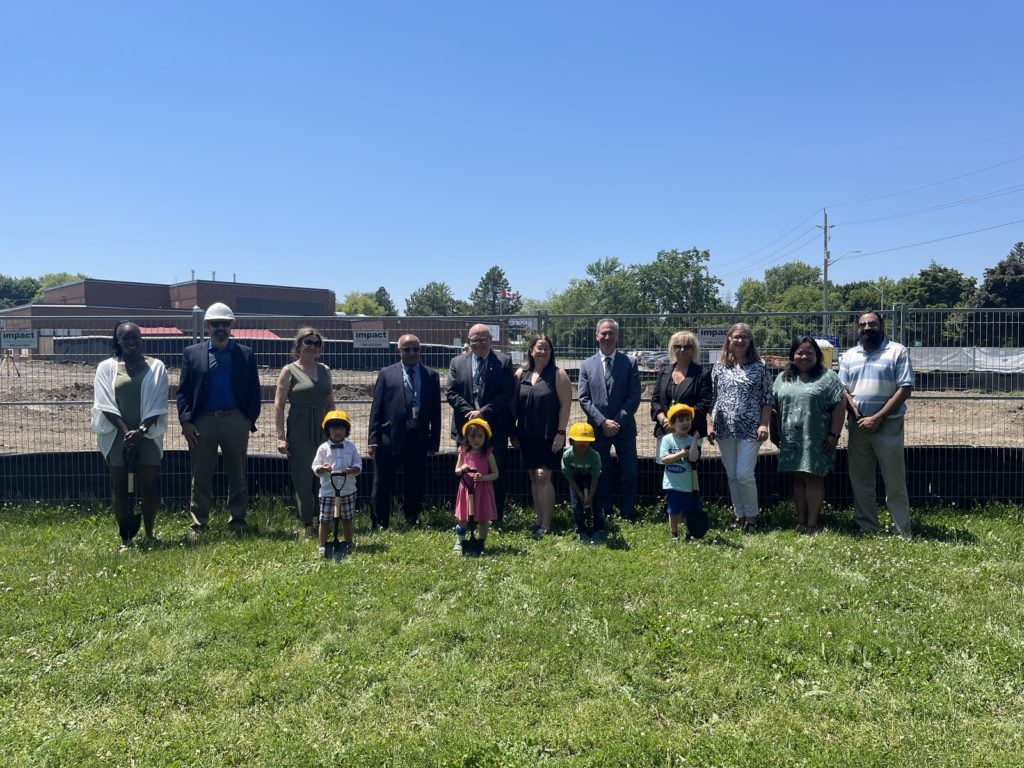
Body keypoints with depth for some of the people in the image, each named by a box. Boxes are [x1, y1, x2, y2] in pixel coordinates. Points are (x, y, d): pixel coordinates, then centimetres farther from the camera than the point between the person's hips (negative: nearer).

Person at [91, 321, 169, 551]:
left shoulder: (155, 367, 3)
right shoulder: (106, 367, 3)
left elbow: (158, 405, -2)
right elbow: (105, 405, -3)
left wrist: (141, 430, -14)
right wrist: (126, 431, -13)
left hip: (147, 436, 0)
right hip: (116, 436, 0)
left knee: (149, 486, -1)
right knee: (120, 488, 4)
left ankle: (149, 534, 13)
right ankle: (125, 538, 12)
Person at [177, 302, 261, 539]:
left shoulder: (245, 354, 6)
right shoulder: (192, 353, 6)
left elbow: (254, 391, 6)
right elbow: (183, 391, 4)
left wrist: (251, 420, -3)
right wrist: (185, 421, -6)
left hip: (236, 421, 0)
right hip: (202, 422, 0)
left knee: (237, 475, 8)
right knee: (201, 476, 6)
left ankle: (237, 520, 18)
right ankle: (198, 523, 14)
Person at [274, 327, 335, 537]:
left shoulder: (324, 370, 12)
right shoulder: (289, 371, -2)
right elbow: (279, 405, -4)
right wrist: (281, 436, -10)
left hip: (323, 429, 4)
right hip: (300, 431, -4)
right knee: (302, 476, 0)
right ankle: (306, 522, 12)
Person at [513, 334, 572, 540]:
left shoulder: (558, 375, -3)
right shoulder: (521, 374, 8)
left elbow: (565, 405, -6)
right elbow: (515, 404, 9)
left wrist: (560, 433, -12)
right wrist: (513, 432, 7)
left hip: (549, 436, -4)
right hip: (527, 436, 4)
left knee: (543, 476, -9)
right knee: (534, 478, 9)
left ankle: (546, 523, -2)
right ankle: (539, 519, 19)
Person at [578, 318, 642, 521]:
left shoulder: (629, 363, 2)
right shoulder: (586, 365, 4)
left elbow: (634, 397, -3)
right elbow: (584, 399, 0)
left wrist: (618, 421, -12)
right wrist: (603, 421, -11)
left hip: (624, 428, 0)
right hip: (597, 428, 1)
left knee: (629, 473, 1)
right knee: (601, 474, 8)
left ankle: (628, 514, 15)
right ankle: (602, 516, 19)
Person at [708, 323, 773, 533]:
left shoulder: (759, 367, 1)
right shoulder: (719, 367, 7)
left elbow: (767, 399, 1)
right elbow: (711, 398, 9)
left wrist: (764, 424, -8)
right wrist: (710, 425, 2)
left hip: (749, 429, -3)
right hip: (725, 429, 3)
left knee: (744, 475, -8)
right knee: (732, 476, 9)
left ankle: (751, 516, 10)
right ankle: (739, 515, 22)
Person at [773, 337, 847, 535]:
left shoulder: (827, 377, -1)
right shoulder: (782, 378, 12)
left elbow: (840, 405, -6)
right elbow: (774, 407, 15)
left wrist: (834, 434, -11)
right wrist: (775, 434, 11)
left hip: (816, 441, -4)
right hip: (791, 440, 4)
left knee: (813, 479, -2)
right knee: (798, 479, 8)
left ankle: (812, 523, 4)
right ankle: (800, 521, 16)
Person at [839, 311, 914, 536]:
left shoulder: (897, 351, -2)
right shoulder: (849, 356, 11)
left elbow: (905, 388, -8)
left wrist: (877, 418, -13)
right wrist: (858, 416, -8)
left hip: (888, 425, -4)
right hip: (858, 425, 4)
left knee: (895, 481, 0)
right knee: (860, 480, 8)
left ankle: (903, 531, 9)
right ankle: (867, 528, 18)